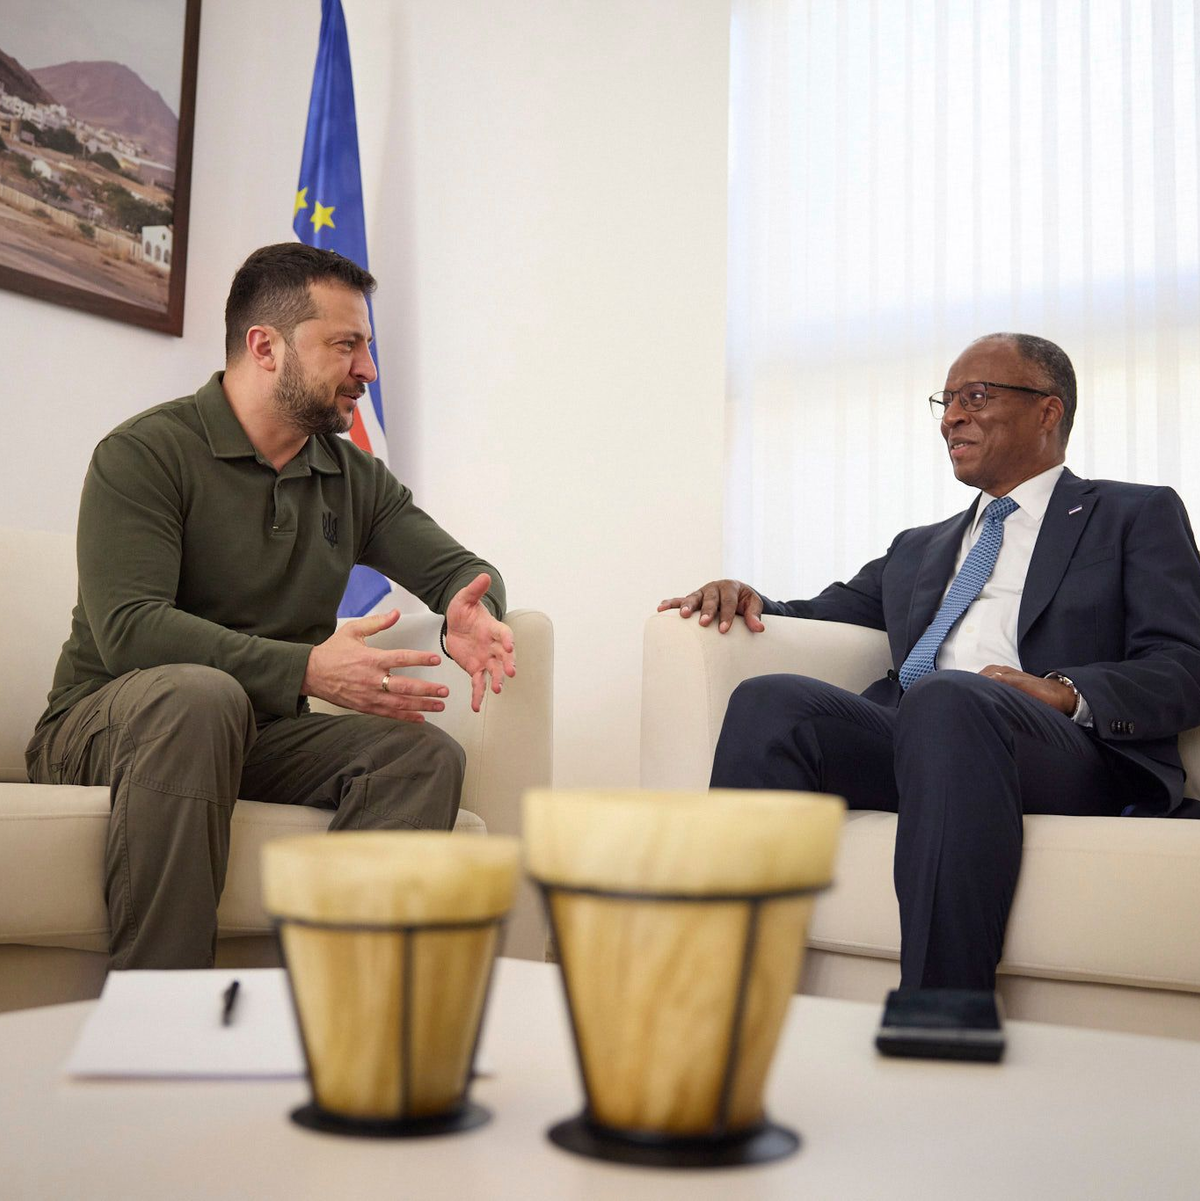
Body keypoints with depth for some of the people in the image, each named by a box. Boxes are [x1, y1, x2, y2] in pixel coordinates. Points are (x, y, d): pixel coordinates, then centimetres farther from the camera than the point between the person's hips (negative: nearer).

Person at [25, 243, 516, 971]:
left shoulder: (356, 479, 11)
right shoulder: (146, 453, -9)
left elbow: (457, 567, 9)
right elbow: (127, 628, -22)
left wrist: (470, 611, -19)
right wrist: (307, 669, -32)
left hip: (257, 736, 5)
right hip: (105, 728, -5)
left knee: (425, 752, -20)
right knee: (199, 695, -39)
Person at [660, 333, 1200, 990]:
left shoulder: (1138, 515, 18)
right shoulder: (917, 549, 34)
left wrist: (1064, 691, -16)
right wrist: (749, 601, 9)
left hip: (1065, 751, -4)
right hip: (907, 742, 5)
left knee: (948, 699, -37)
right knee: (769, 700, -24)